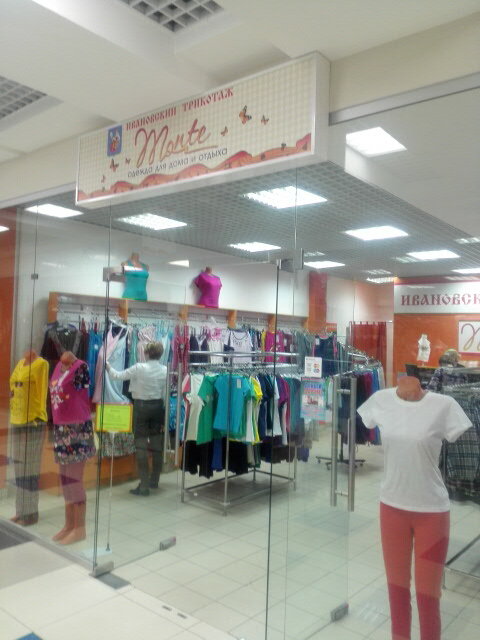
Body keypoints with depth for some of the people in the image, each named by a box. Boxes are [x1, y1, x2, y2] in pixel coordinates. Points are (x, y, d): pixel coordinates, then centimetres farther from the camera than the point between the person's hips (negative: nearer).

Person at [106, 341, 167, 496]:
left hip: (141, 406, -4)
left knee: (141, 445, 0)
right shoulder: (165, 370, -2)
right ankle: (154, 480, 26)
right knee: (157, 444, 12)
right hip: (158, 406, 4)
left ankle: (144, 485, 0)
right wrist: (164, 414, 13)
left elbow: (117, 376, -6)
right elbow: (167, 394, 3)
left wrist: (107, 365, 12)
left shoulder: (139, 368, -14)